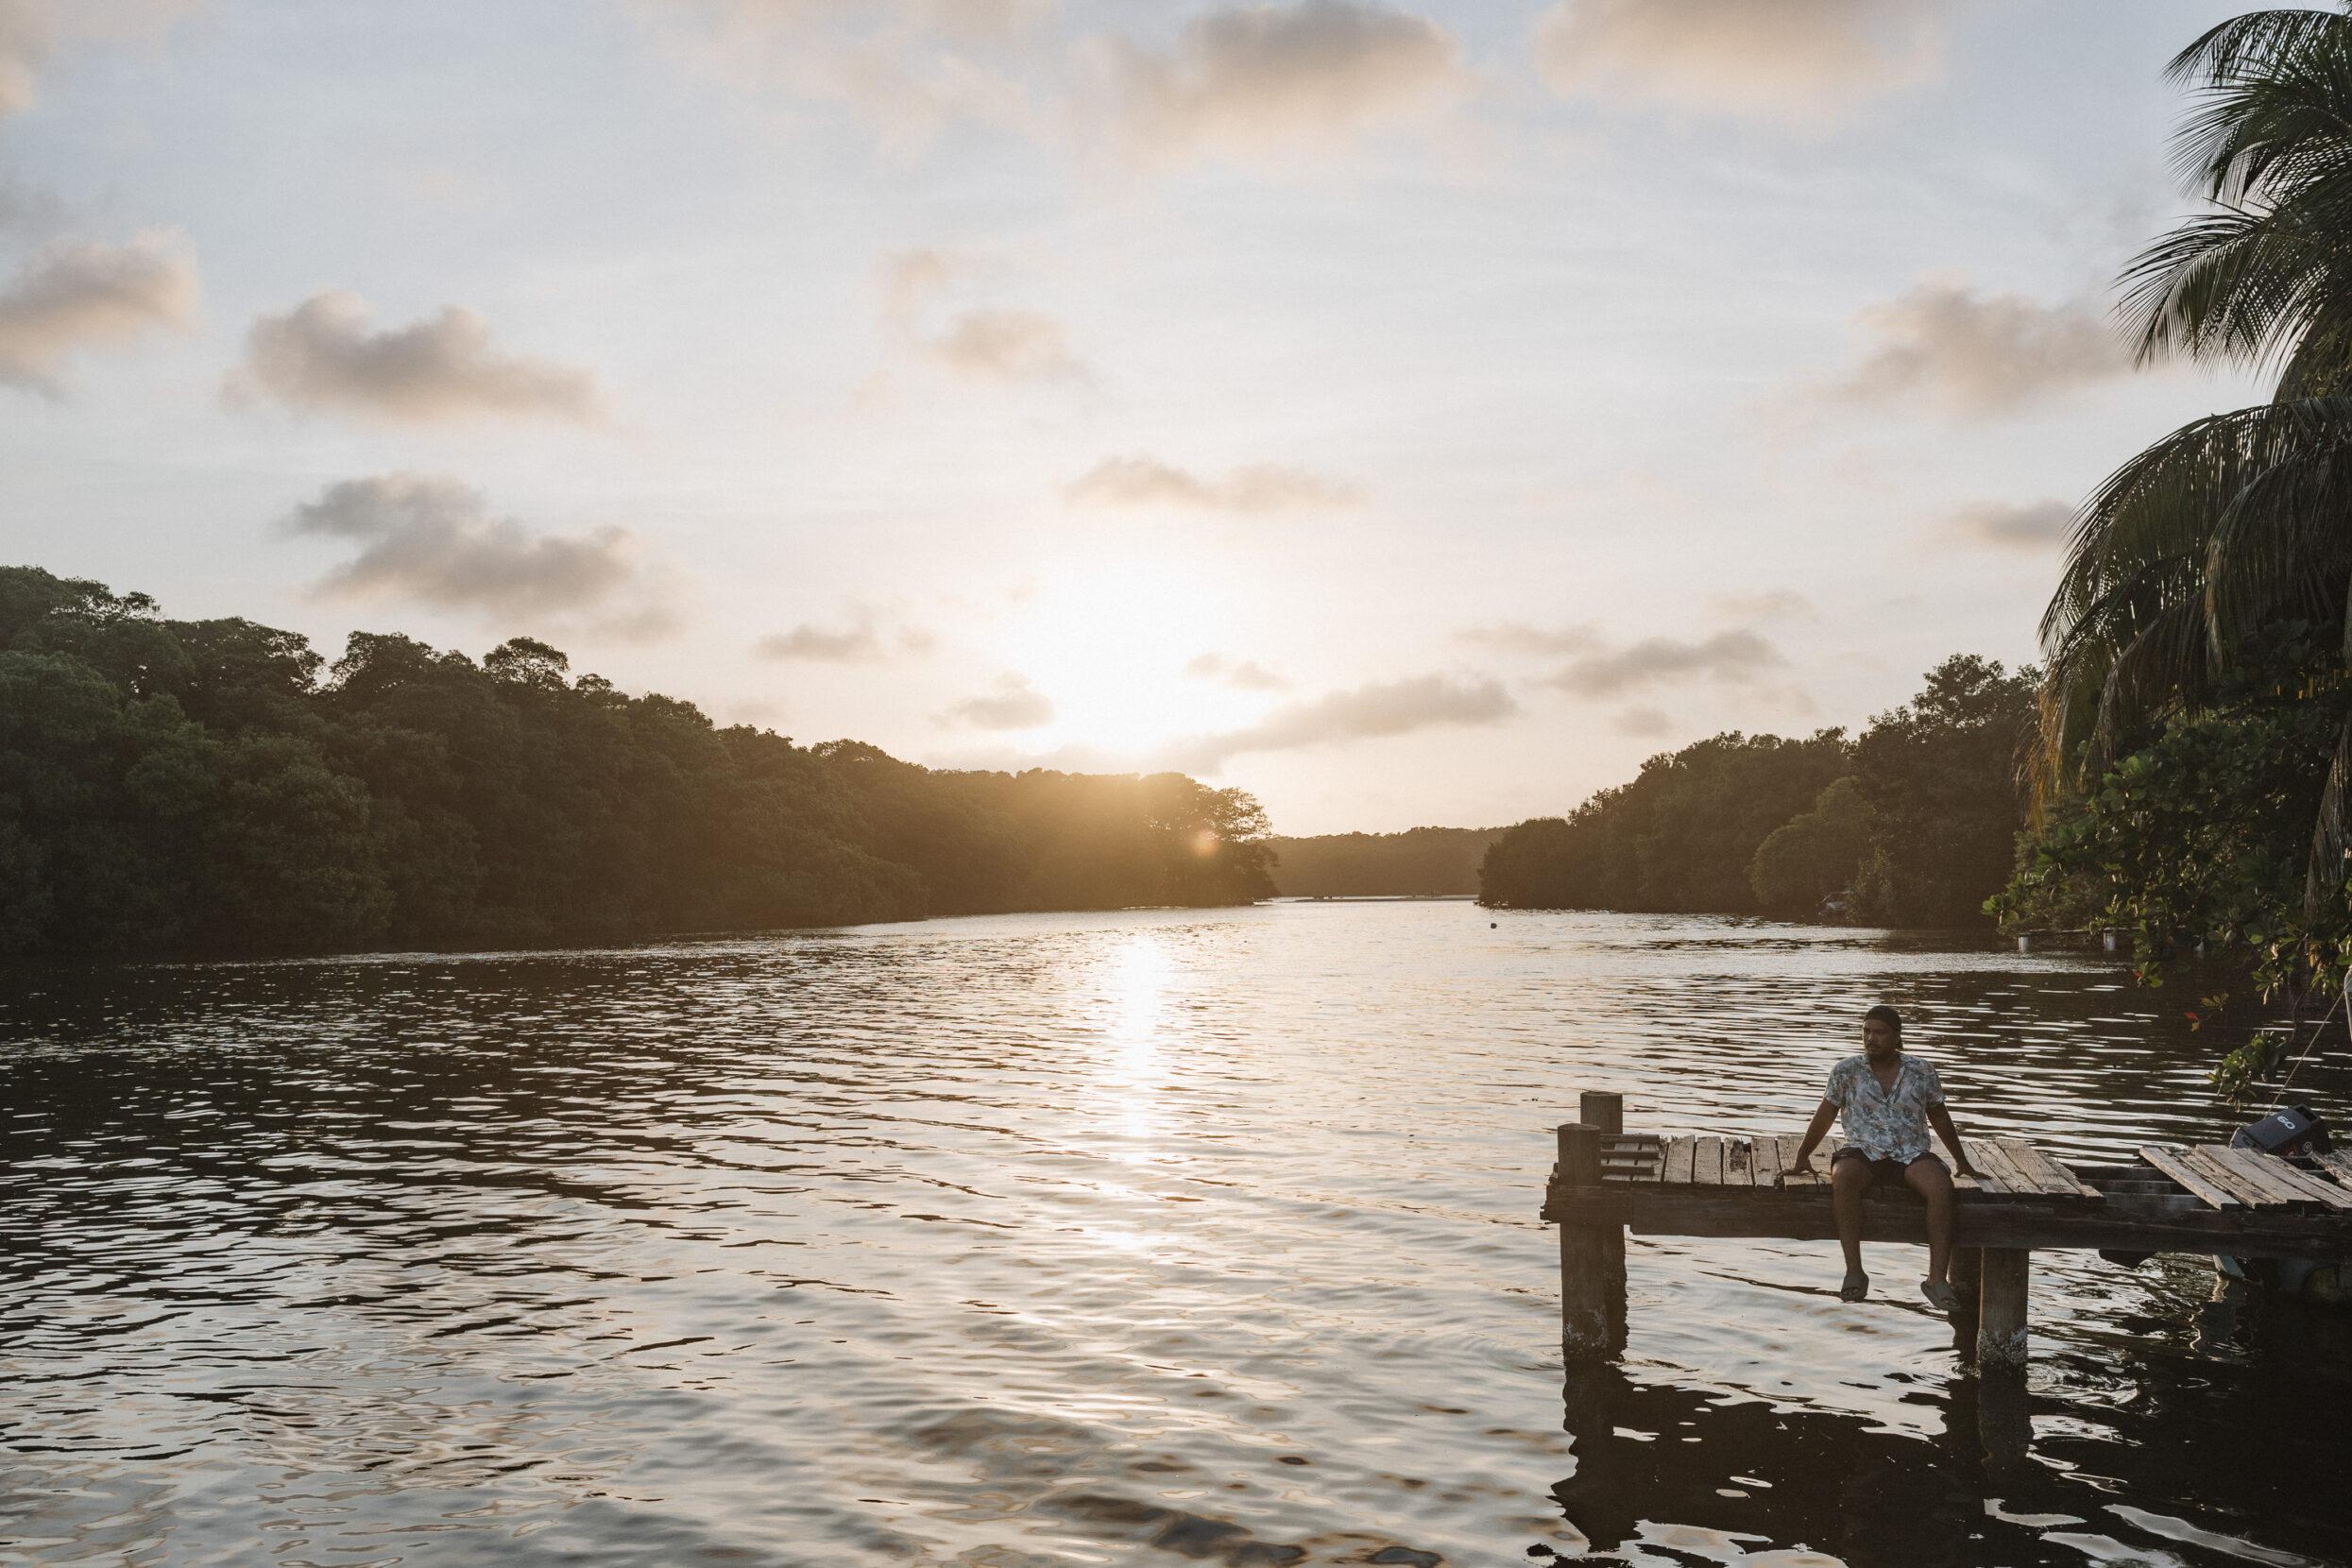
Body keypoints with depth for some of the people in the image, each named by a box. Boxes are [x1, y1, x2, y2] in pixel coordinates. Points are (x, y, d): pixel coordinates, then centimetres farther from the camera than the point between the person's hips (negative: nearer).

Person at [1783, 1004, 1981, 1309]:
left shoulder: (1922, 1072, 7)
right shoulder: (1846, 1071, 4)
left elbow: (1940, 1118, 20)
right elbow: (1825, 1115, 12)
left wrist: (1961, 1160, 26)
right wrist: (1802, 1156, 14)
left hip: (1910, 1155, 1)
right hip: (1862, 1151, -1)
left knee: (1941, 1186, -31)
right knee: (1843, 1179, -36)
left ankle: (1937, 1278, -29)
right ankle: (1854, 1272, -30)